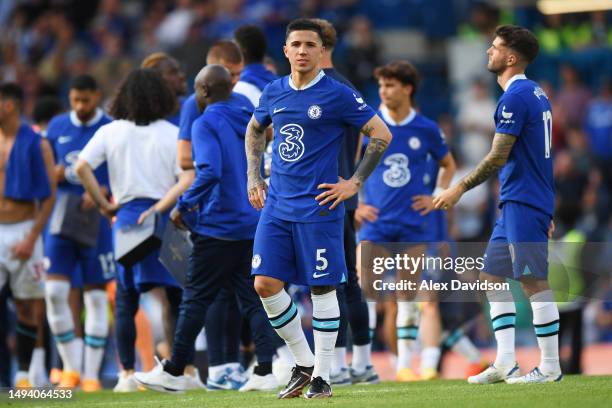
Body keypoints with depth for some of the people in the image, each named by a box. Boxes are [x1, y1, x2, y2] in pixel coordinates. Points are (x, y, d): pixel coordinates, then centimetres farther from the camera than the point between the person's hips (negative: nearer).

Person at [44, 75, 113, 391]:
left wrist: (101, 193, -19)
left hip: (95, 220, -3)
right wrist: (55, 174, -5)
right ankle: (71, 368, 7)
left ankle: (91, 374, 5)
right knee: (56, 291, -6)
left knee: (96, 295, 0)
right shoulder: (57, 127, 9)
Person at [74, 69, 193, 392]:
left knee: (125, 302, 8)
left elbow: (82, 167, -7)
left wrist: (104, 205, 0)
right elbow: (187, 180, -10)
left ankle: (127, 373, 5)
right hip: (165, 217, -1)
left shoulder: (110, 132, 4)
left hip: (126, 216, 1)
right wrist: (159, 208, -9)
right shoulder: (173, 134, 1)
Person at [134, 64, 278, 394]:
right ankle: (265, 371, -1)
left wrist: (184, 206, -13)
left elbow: (209, 172, -25)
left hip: (217, 227, -7)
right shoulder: (247, 121, 12)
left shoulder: (206, 124, -10)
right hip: (251, 226, 7)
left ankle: (173, 372, 10)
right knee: (252, 299, 7)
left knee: (195, 298, 2)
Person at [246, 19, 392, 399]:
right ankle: (303, 363, 14)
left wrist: (355, 183, -7)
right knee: (265, 284, -2)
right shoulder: (274, 93, 9)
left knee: (322, 288, -1)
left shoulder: (337, 94, -7)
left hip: (319, 207, -5)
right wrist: (254, 178, 19)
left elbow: (382, 134, -5)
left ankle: (322, 377, 8)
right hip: (277, 205, 5)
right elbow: (255, 131, 29)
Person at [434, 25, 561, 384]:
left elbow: (498, 157, -18)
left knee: (534, 282, -7)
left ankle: (550, 367, -5)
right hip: (515, 205, 10)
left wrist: (461, 188, -10)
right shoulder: (536, 94, 16)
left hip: (523, 204, -10)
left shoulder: (515, 98, -15)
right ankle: (505, 362, 10)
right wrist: (546, 212, 25)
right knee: (492, 276, 12)